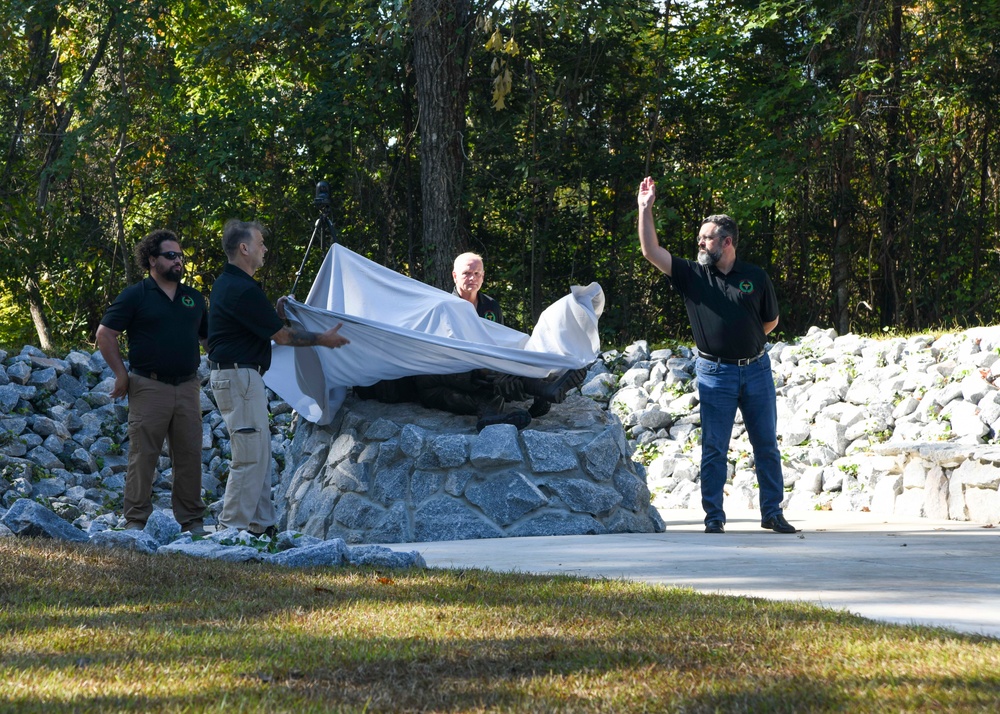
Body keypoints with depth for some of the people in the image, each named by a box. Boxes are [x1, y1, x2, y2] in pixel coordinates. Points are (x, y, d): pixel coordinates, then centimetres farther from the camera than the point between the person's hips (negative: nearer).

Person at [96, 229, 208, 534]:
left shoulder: (194, 298, 16)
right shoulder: (136, 295, 0)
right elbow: (105, 334, -1)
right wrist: (121, 373, -4)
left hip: (187, 387, 4)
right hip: (149, 388, -4)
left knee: (190, 456, 5)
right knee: (143, 455, -3)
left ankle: (192, 520, 11)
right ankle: (135, 520, 3)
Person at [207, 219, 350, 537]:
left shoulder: (227, 283, 15)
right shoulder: (242, 290, -18)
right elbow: (281, 335, -12)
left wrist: (277, 313, 10)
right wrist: (322, 339, -1)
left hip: (238, 376, 11)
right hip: (239, 376, -11)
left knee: (260, 455, 14)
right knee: (250, 458, -8)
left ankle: (262, 525, 18)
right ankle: (232, 528, -6)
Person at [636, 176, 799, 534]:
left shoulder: (755, 278, 3)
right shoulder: (692, 275, 0)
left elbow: (771, 321, 15)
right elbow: (651, 251, -8)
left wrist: (744, 340, 8)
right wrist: (645, 208, -13)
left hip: (756, 369, 1)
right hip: (716, 373, -1)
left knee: (766, 444, 5)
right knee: (714, 448, 0)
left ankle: (772, 513, 14)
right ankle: (713, 516, 6)